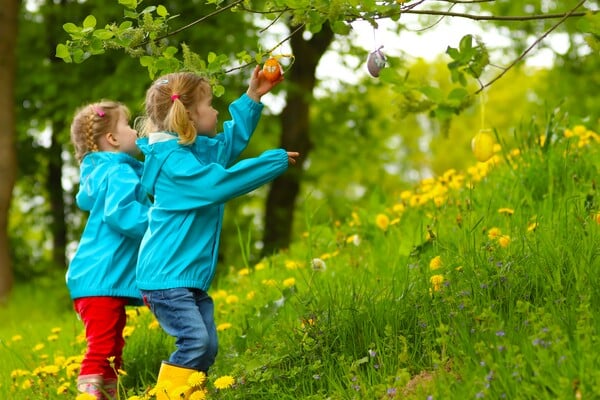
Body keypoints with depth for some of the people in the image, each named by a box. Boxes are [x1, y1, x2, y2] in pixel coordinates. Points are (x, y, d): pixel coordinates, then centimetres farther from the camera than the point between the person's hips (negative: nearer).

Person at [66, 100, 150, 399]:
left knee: (112, 353, 14)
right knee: (101, 352, -13)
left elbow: (85, 200, 37)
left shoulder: (99, 173, 17)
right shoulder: (120, 173, -14)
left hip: (107, 278, 10)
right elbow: (119, 213, -30)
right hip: (101, 280, -10)